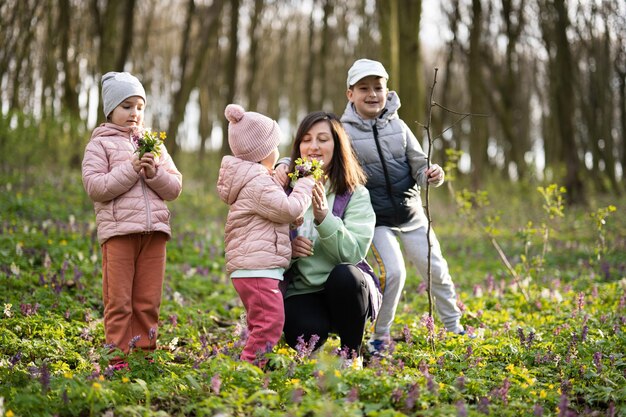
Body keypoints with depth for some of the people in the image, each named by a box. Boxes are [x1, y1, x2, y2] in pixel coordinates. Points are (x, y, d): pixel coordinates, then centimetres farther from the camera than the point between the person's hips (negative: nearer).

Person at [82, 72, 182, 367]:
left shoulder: (154, 144, 19)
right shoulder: (100, 143, 6)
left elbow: (175, 188, 14)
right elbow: (95, 187, -7)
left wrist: (155, 173, -5)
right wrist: (130, 170, -12)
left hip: (154, 231, 4)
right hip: (118, 231, -4)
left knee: (148, 302, 7)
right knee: (119, 301, -3)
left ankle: (145, 354, 14)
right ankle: (118, 359, 3)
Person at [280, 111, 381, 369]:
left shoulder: (356, 195, -1)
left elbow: (354, 253, -15)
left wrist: (324, 217, -29)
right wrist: (287, 251, -20)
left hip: (347, 290, 0)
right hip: (301, 293, 0)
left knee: (344, 274, -35)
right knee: (307, 335, -33)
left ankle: (352, 356, -11)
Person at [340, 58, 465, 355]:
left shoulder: (398, 126, 1)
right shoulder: (346, 132, -9)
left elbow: (419, 165, 2)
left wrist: (432, 175, -19)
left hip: (411, 214, 4)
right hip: (377, 218, -4)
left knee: (435, 269, 7)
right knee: (393, 272, -19)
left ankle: (454, 328, 27)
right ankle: (380, 336, 0)